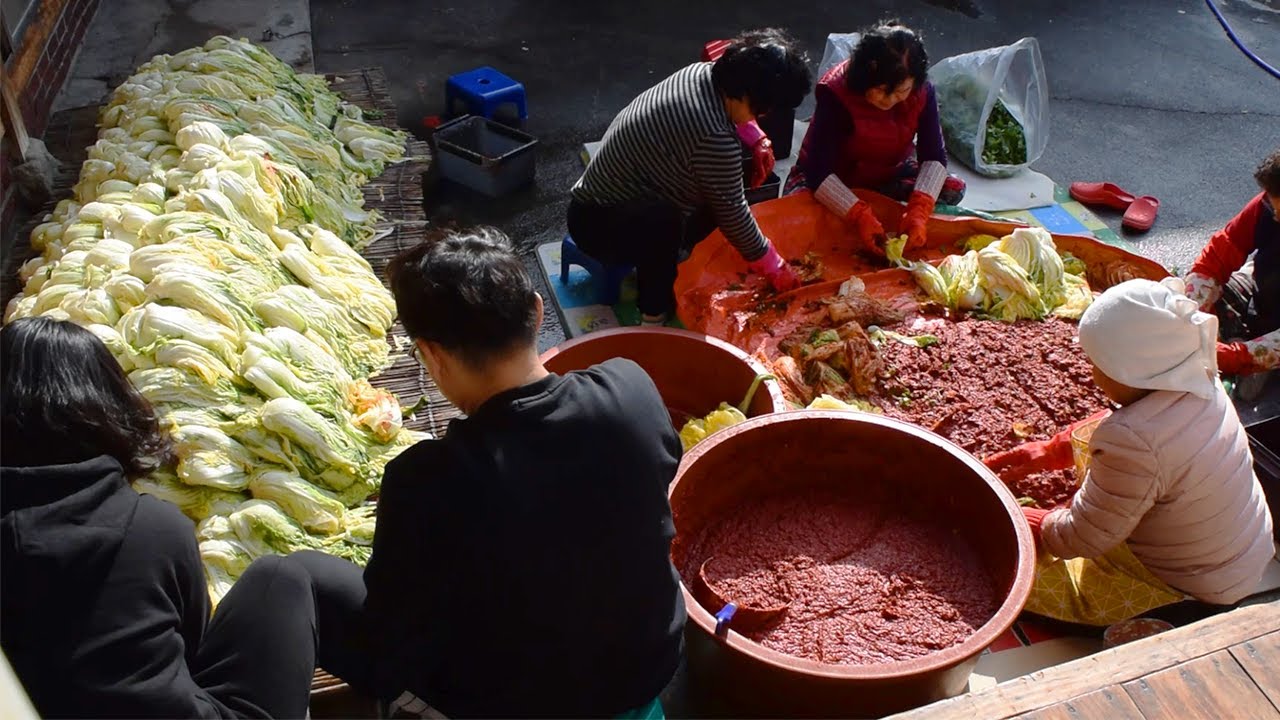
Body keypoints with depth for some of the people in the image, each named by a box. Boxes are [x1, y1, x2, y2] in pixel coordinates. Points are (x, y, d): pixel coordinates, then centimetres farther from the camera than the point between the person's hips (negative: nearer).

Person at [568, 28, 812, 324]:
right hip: (598, 223, -10)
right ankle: (655, 311, -16)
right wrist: (774, 267, -7)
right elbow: (731, 213, -20)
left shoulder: (701, 72, -6)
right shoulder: (714, 138, -31)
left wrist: (755, 139, 3)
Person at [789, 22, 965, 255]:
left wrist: (918, 211, -37)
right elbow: (819, 172, -33)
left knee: (953, 190, -18)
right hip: (833, 181, -4)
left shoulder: (922, 92, -18)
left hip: (889, 174, 4)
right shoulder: (835, 93, -30)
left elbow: (934, 157, -19)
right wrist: (861, 217, -43)